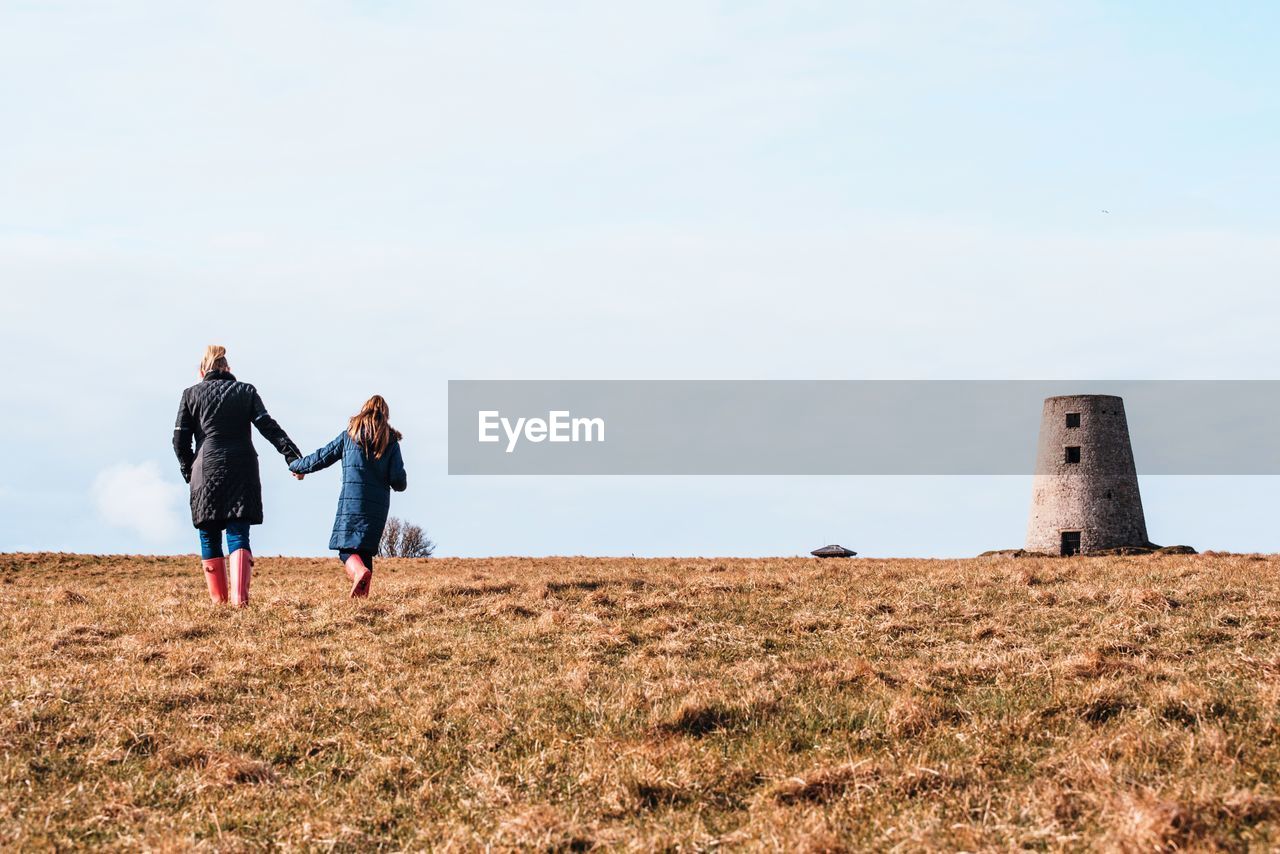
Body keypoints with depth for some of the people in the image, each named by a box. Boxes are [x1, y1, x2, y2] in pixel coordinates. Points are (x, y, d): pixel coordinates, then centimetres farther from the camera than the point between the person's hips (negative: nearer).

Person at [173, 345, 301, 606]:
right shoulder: (246, 391, 11)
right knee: (238, 536, -2)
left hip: (207, 470, -1)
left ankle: (218, 600, 7)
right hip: (243, 473, 1)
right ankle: (240, 597, -21)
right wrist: (293, 456, -8)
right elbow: (268, 426, -2)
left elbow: (180, 440, 6)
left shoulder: (192, 394, 9)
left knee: (209, 538, 9)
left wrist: (189, 471, 18)